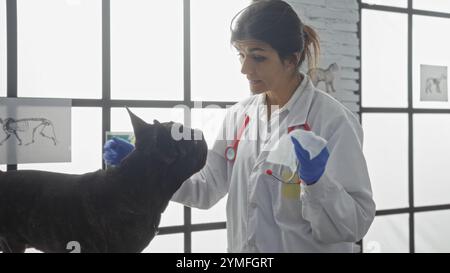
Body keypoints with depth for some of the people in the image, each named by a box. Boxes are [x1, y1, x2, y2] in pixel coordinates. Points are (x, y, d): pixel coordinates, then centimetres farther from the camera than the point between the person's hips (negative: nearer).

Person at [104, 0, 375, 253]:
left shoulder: (333, 121, -17)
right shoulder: (239, 115, 0)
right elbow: (205, 189, 5)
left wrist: (317, 181, -33)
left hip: (307, 247, -5)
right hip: (241, 247, 5)